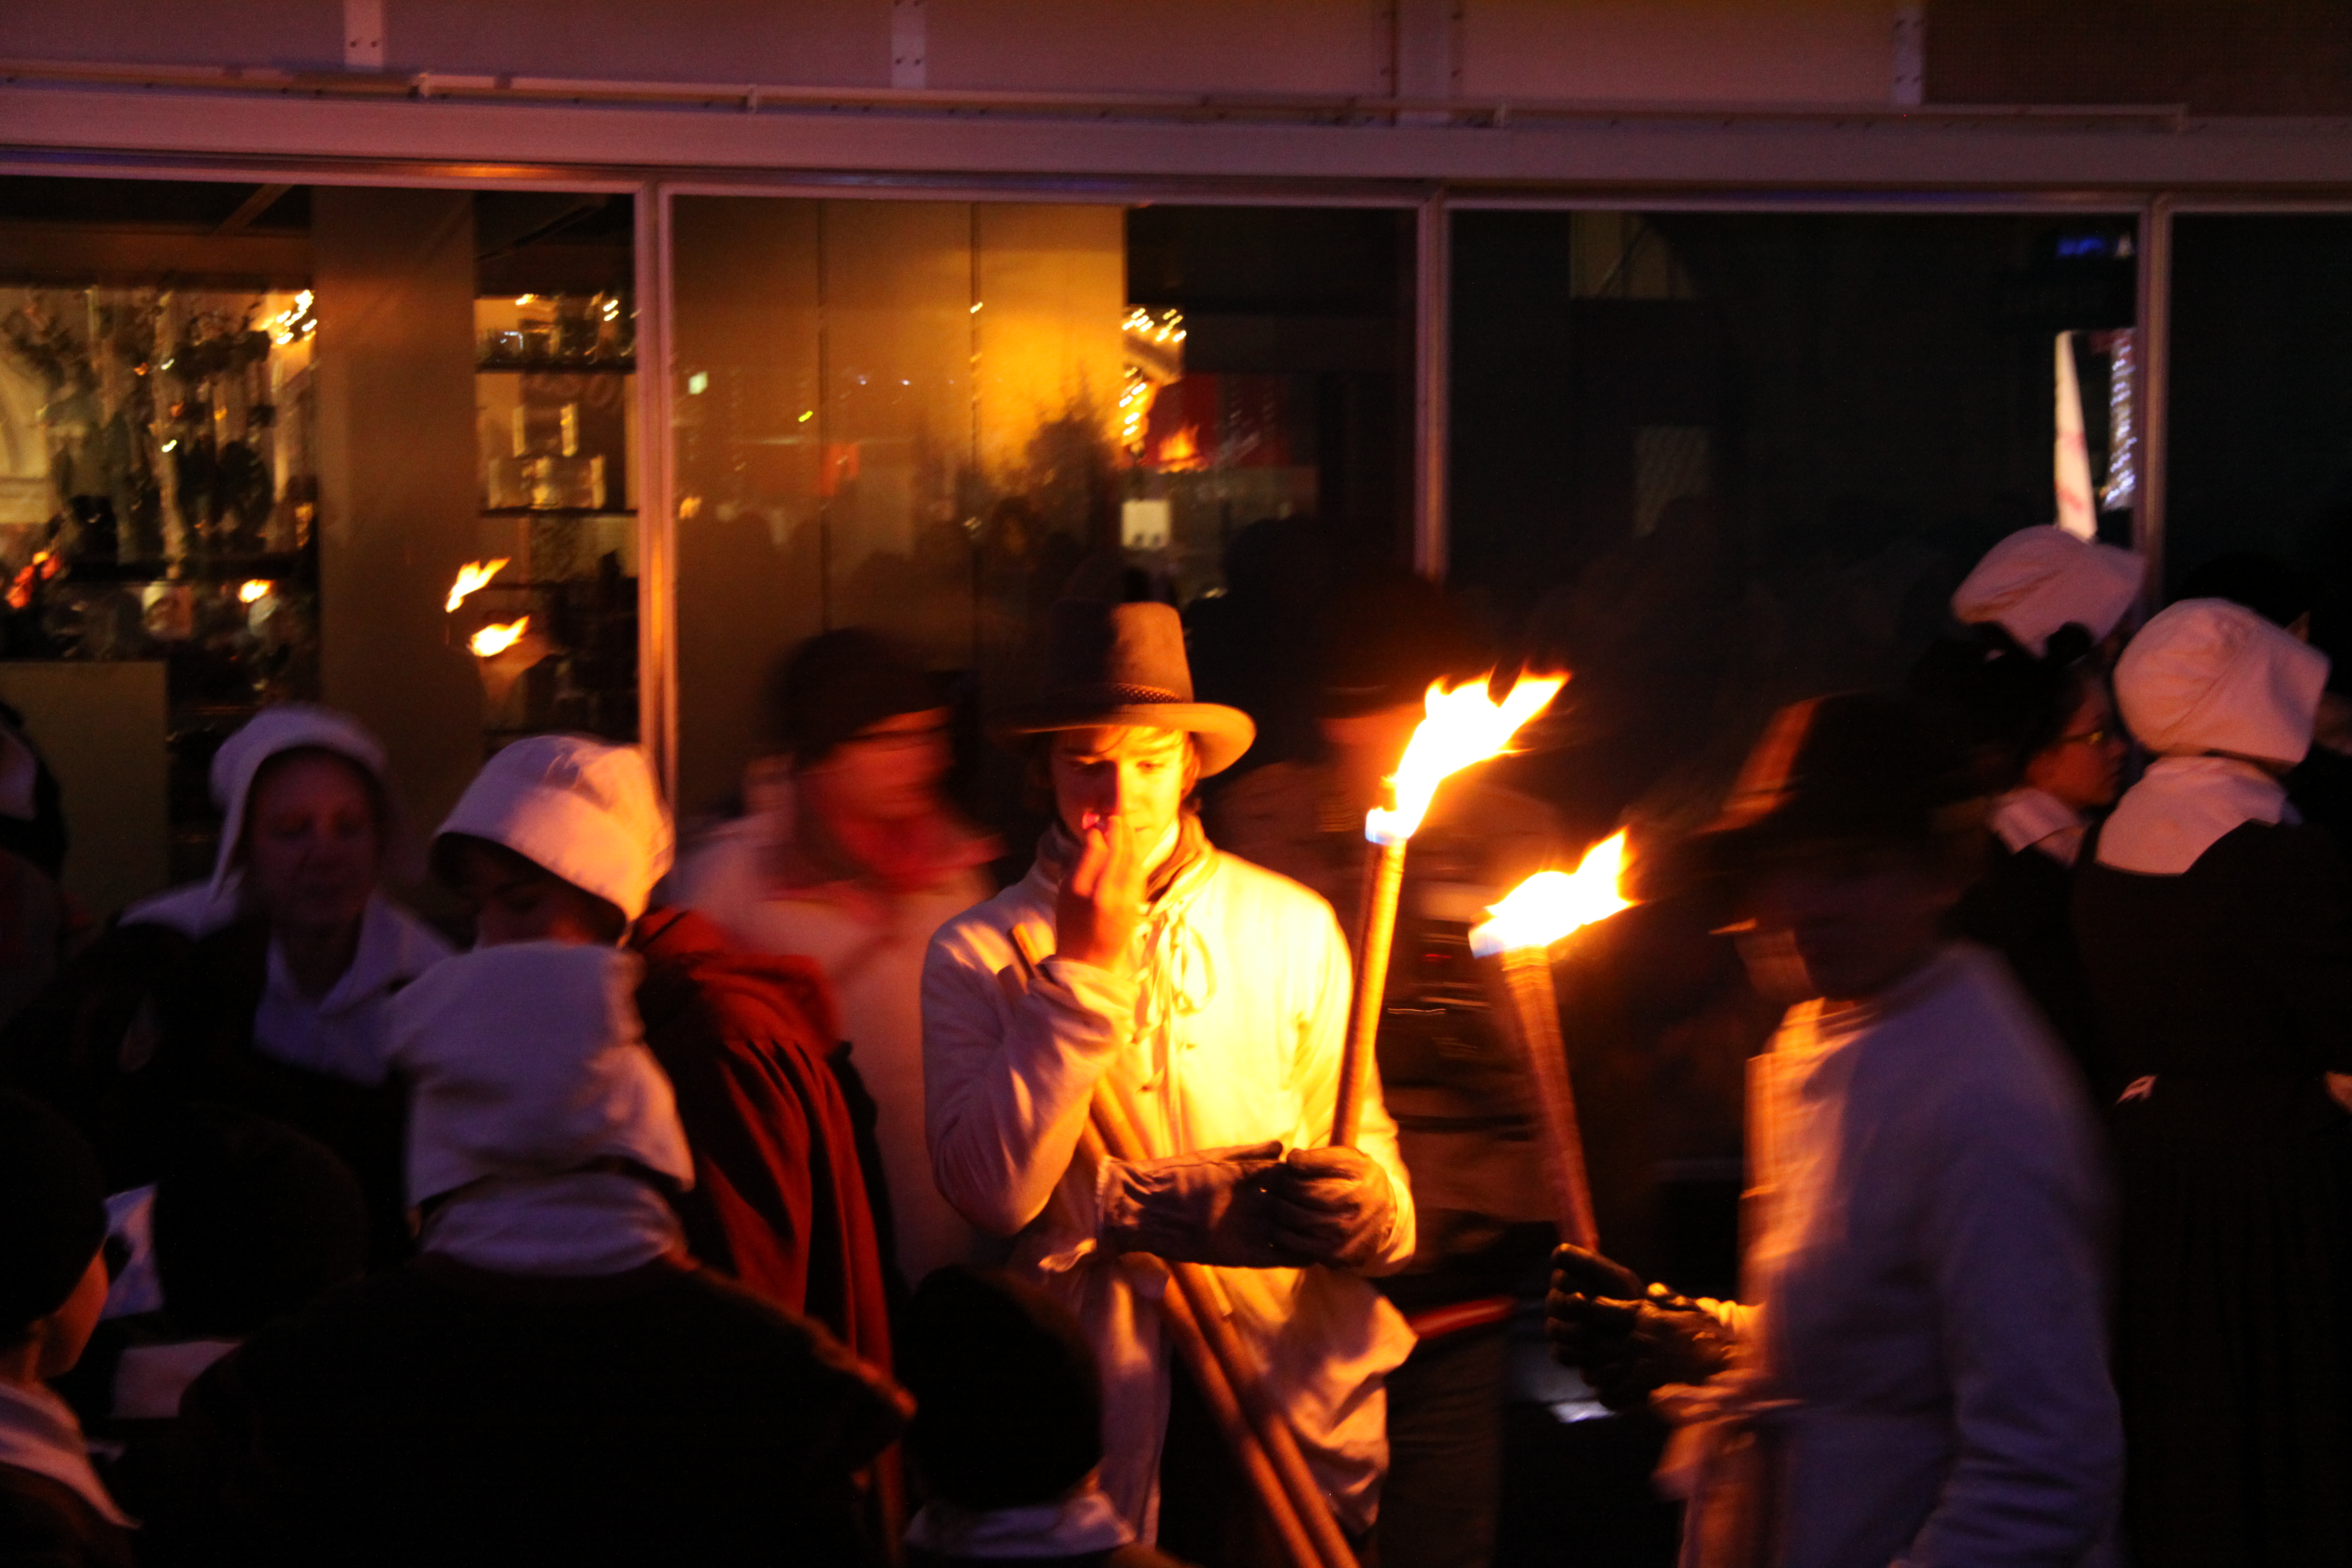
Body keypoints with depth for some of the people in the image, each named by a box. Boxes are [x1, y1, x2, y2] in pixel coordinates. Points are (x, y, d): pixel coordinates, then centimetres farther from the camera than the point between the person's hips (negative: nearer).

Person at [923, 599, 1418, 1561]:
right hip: (1098, 1407, -1)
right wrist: (1082, 968, -13)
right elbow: (993, 1191, -12)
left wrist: (1370, 1204, -19)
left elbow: (1368, 1150, 5)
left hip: (1293, 1404, 2)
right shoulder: (976, 952, 1)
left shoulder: (1296, 928, 6)